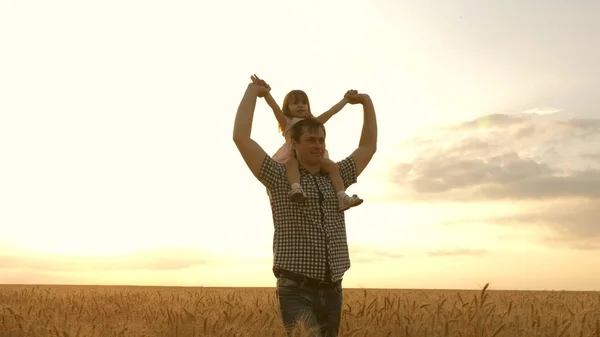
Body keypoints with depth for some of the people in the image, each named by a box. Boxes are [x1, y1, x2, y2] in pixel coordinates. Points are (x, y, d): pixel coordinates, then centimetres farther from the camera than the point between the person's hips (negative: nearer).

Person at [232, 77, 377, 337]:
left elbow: (368, 147, 22)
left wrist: (367, 102, 20)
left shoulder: (335, 177, 14)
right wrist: (252, 91, -1)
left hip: (332, 291, 6)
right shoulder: (280, 178, 0)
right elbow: (241, 138, -9)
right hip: (296, 291, -6)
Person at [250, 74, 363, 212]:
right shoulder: (287, 122, 15)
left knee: (332, 166, -20)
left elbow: (331, 112, 27)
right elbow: (275, 107, -1)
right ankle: (296, 189, -60)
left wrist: (345, 100, 24)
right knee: (292, 163, -39)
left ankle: (342, 197, -28)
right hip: (292, 156, -4)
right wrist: (266, 92, -16)